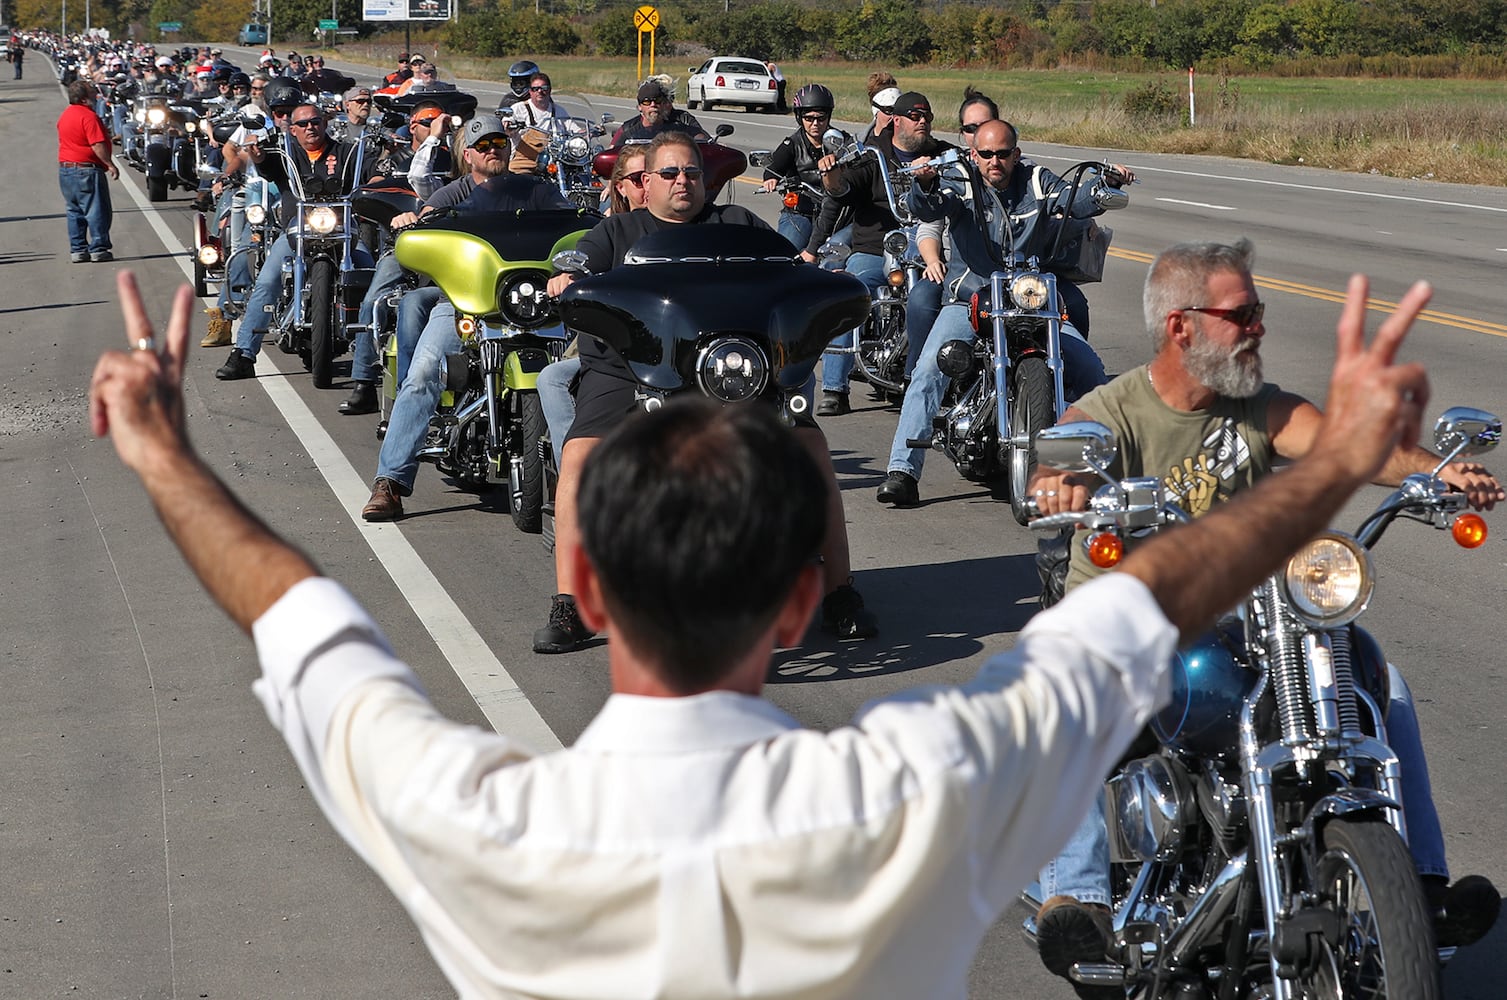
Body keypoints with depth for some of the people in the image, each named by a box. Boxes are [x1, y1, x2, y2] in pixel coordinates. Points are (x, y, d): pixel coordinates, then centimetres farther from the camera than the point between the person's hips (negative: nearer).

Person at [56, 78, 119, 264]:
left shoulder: (65, 115, 12)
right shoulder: (88, 116, -17)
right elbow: (97, 145, -22)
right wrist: (110, 165, -15)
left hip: (65, 169, 9)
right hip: (86, 169, -9)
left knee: (74, 212, 12)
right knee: (97, 211, -2)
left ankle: (77, 250, 13)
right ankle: (98, 249, -1)